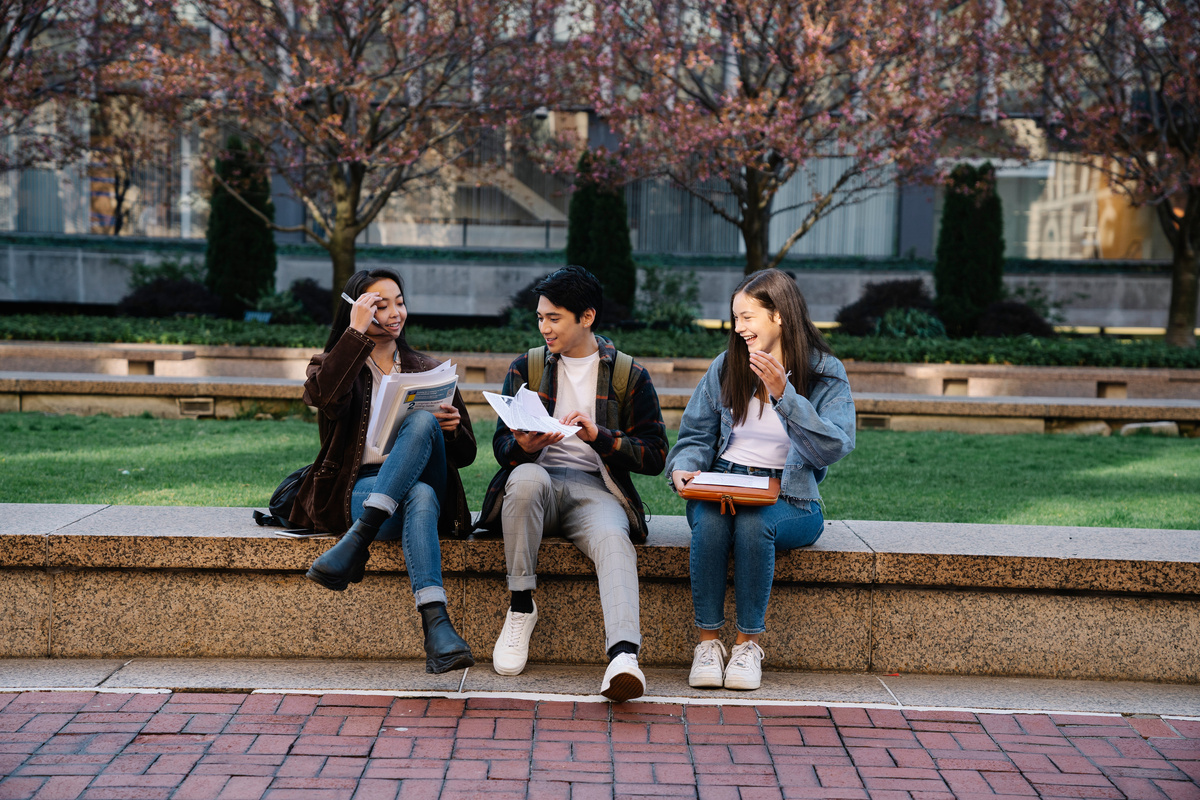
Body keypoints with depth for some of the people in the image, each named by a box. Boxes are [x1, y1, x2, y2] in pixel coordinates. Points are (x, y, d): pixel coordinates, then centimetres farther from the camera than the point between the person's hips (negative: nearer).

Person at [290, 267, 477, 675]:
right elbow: (324, 396, -15)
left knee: (422, 420, -31)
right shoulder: (331, 364, 14)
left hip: (426, 486, 2)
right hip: (359, 490, -2)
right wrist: (357, 332, -11)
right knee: (421, 496, -37)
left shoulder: (427, 371, 21)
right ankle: (436, 626, -51)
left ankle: (357, 541, -39)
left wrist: (452, 428, -8)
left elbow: (465, 454, 16)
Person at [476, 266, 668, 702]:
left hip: (594, 490, -1)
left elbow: (655, 455, 3)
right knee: (526, 475, -36)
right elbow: (501, 444, 10)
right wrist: (523, 446, -15)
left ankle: (623, 654, -56)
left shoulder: (630, 375, 9)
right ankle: (521, 607, -22)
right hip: (537, 480, 1)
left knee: (614, 538, -35)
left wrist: (599, 435, -13)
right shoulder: (525, 368, 15)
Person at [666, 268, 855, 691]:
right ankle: (708, 641, -21)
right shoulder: (725, 367, 10)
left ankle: (749, 643, -20)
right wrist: (684, 468, -9)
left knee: (754, 523, -36)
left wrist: (783, 394, -23)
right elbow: (696, 435, 13)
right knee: (709, 521, -33)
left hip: (789, 500, -2)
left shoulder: (826, 373, 0)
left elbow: (833, 447, -14)